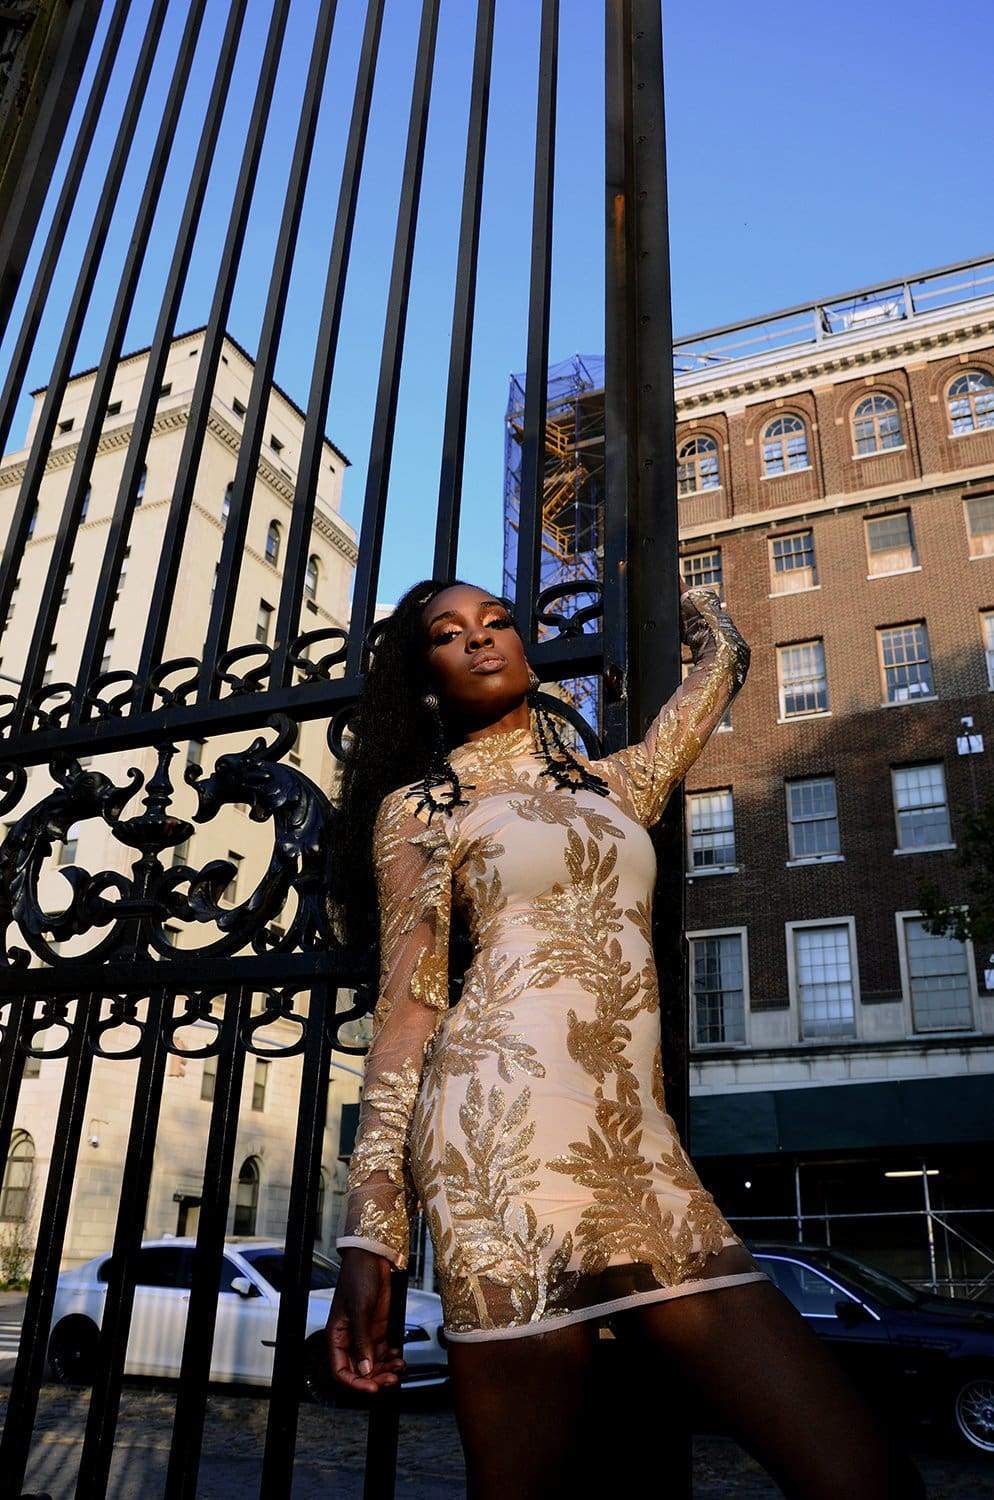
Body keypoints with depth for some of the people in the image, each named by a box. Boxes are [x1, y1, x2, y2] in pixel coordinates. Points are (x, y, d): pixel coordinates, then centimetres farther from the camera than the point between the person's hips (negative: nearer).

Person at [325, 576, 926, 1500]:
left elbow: (721, 657, 35)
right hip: (507, 1123, -4)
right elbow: (408, 1005, 2)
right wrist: (370, 1231, -6)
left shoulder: (613, 785, 24)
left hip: (641, 1143, 5)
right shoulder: (418, 807, 11)